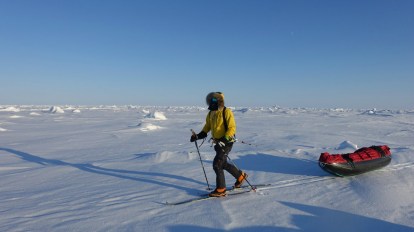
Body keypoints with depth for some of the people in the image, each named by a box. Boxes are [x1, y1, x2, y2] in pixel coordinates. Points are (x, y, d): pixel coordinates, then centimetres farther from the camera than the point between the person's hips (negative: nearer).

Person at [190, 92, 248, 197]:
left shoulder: (226, 112, -15)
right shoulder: (210, 114, 8)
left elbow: (232, 128, -18)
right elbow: (207, 127, 20)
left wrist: (224, 140, -29)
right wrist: (198, 136, 7)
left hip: (226, 142, -8)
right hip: (218, 143, 8)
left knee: (217, 164, -10)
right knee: (223, 163, 19)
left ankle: (221, 190, 3)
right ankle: (241, 176, 40)